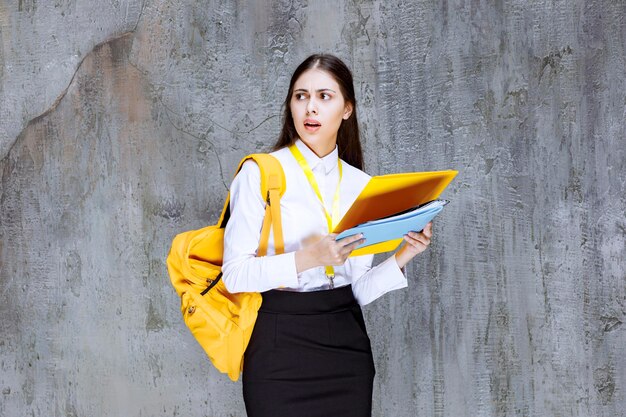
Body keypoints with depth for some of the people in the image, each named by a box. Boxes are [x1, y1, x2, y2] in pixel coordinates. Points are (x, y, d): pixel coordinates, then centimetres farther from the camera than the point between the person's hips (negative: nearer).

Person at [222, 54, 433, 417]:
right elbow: (235, 274, -11)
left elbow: (358, 290, 7)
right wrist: (305, 259, -23)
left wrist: (402, 257, -8)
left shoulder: (361, 186, 9)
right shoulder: (261, 173, -4)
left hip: (345, 343, 4)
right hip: (281, 343, -4)